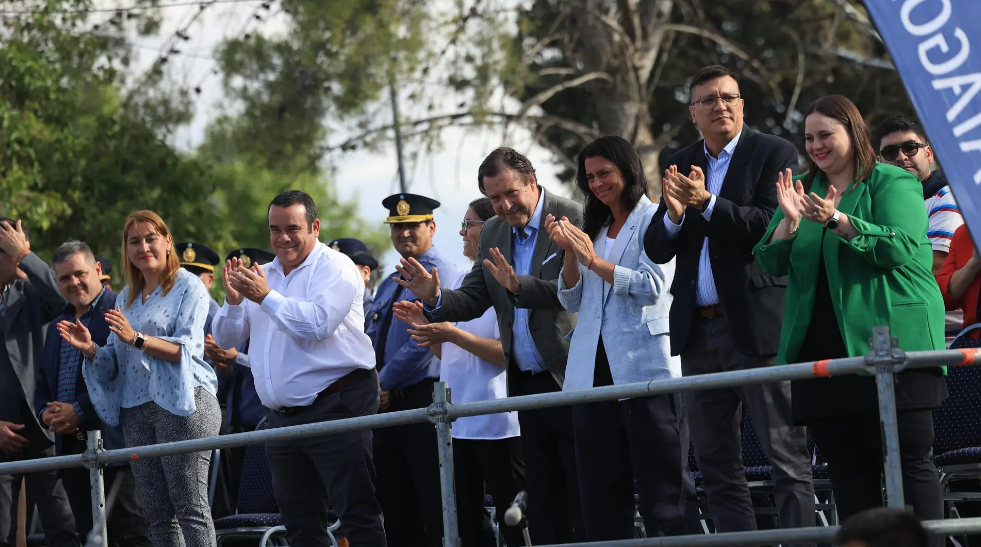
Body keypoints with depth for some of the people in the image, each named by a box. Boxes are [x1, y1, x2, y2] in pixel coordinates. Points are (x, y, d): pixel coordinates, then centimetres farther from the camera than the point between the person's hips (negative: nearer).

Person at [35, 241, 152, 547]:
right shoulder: (57, 326, 21)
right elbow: (43, 382, 25)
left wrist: (80, 411, -16)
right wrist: (46, 413, 3)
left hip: (111, 440, -8)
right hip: (70, 447, 8)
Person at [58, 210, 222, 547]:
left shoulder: (188, 287, 1)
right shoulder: (126, 297, 21)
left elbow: (187, 348, -11)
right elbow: (116, 362, 21)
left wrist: (138, 339, -21)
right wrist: (90, 349, 1)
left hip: (181, 402, -7)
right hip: (136, 410, 7)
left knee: (190, 507, -13)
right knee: (157, 515, 3)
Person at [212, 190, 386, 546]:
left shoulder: (334, 268, -5)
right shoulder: (262, 276, 16)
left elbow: (317, 325, -21)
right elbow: (226, 339, 15)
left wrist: (266, 297, -17)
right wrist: (234, 301, -3)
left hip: (335, 407, -7)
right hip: (282, 416, 7)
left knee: (358, 516, -8)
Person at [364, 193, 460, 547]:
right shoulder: (389, 285, 19)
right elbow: (370, 341, 20)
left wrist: (384, 383, -11)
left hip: (423, 396, -9)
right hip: (387, 403, 9)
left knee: (434, 504, -7)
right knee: (393, 504, 9)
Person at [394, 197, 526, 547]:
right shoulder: (461, 281, 15)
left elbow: (509, 352, -17)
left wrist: (452, 335, -21)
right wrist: (425, 326, 2)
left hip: (495, 422, -8)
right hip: (457, 422, 8)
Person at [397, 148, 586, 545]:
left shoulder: (573, 220, -11)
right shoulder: (493, 234, 11)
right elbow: (473, 300, 10)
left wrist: (518, 285, -32)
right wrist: (434, 299, -10)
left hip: (570, 377, -7)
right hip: (526, 384, 7)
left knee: (583, 495, -3)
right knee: (543, 498, 11)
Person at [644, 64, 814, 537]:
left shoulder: (774, 153, -2)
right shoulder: (680, 165, 14)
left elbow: (771, 226, -15)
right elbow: (656, 250, 9)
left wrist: (708, 203, -22)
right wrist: (674, 214, -11)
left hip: (757, 326, -6)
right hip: (699, 330, 6)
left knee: (786, 455, -6)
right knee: (715, 462, 9)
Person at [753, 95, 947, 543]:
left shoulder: (892, 183, 2)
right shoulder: (802, 189, 18)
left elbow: (902, 247, -13)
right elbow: (771, 263, 10)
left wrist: (837, 220, -21)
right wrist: (789, 221, -9)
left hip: (890, 343, -5)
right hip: (823, 350, 6)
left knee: (911, 459, -6)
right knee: (846, 466, 5)